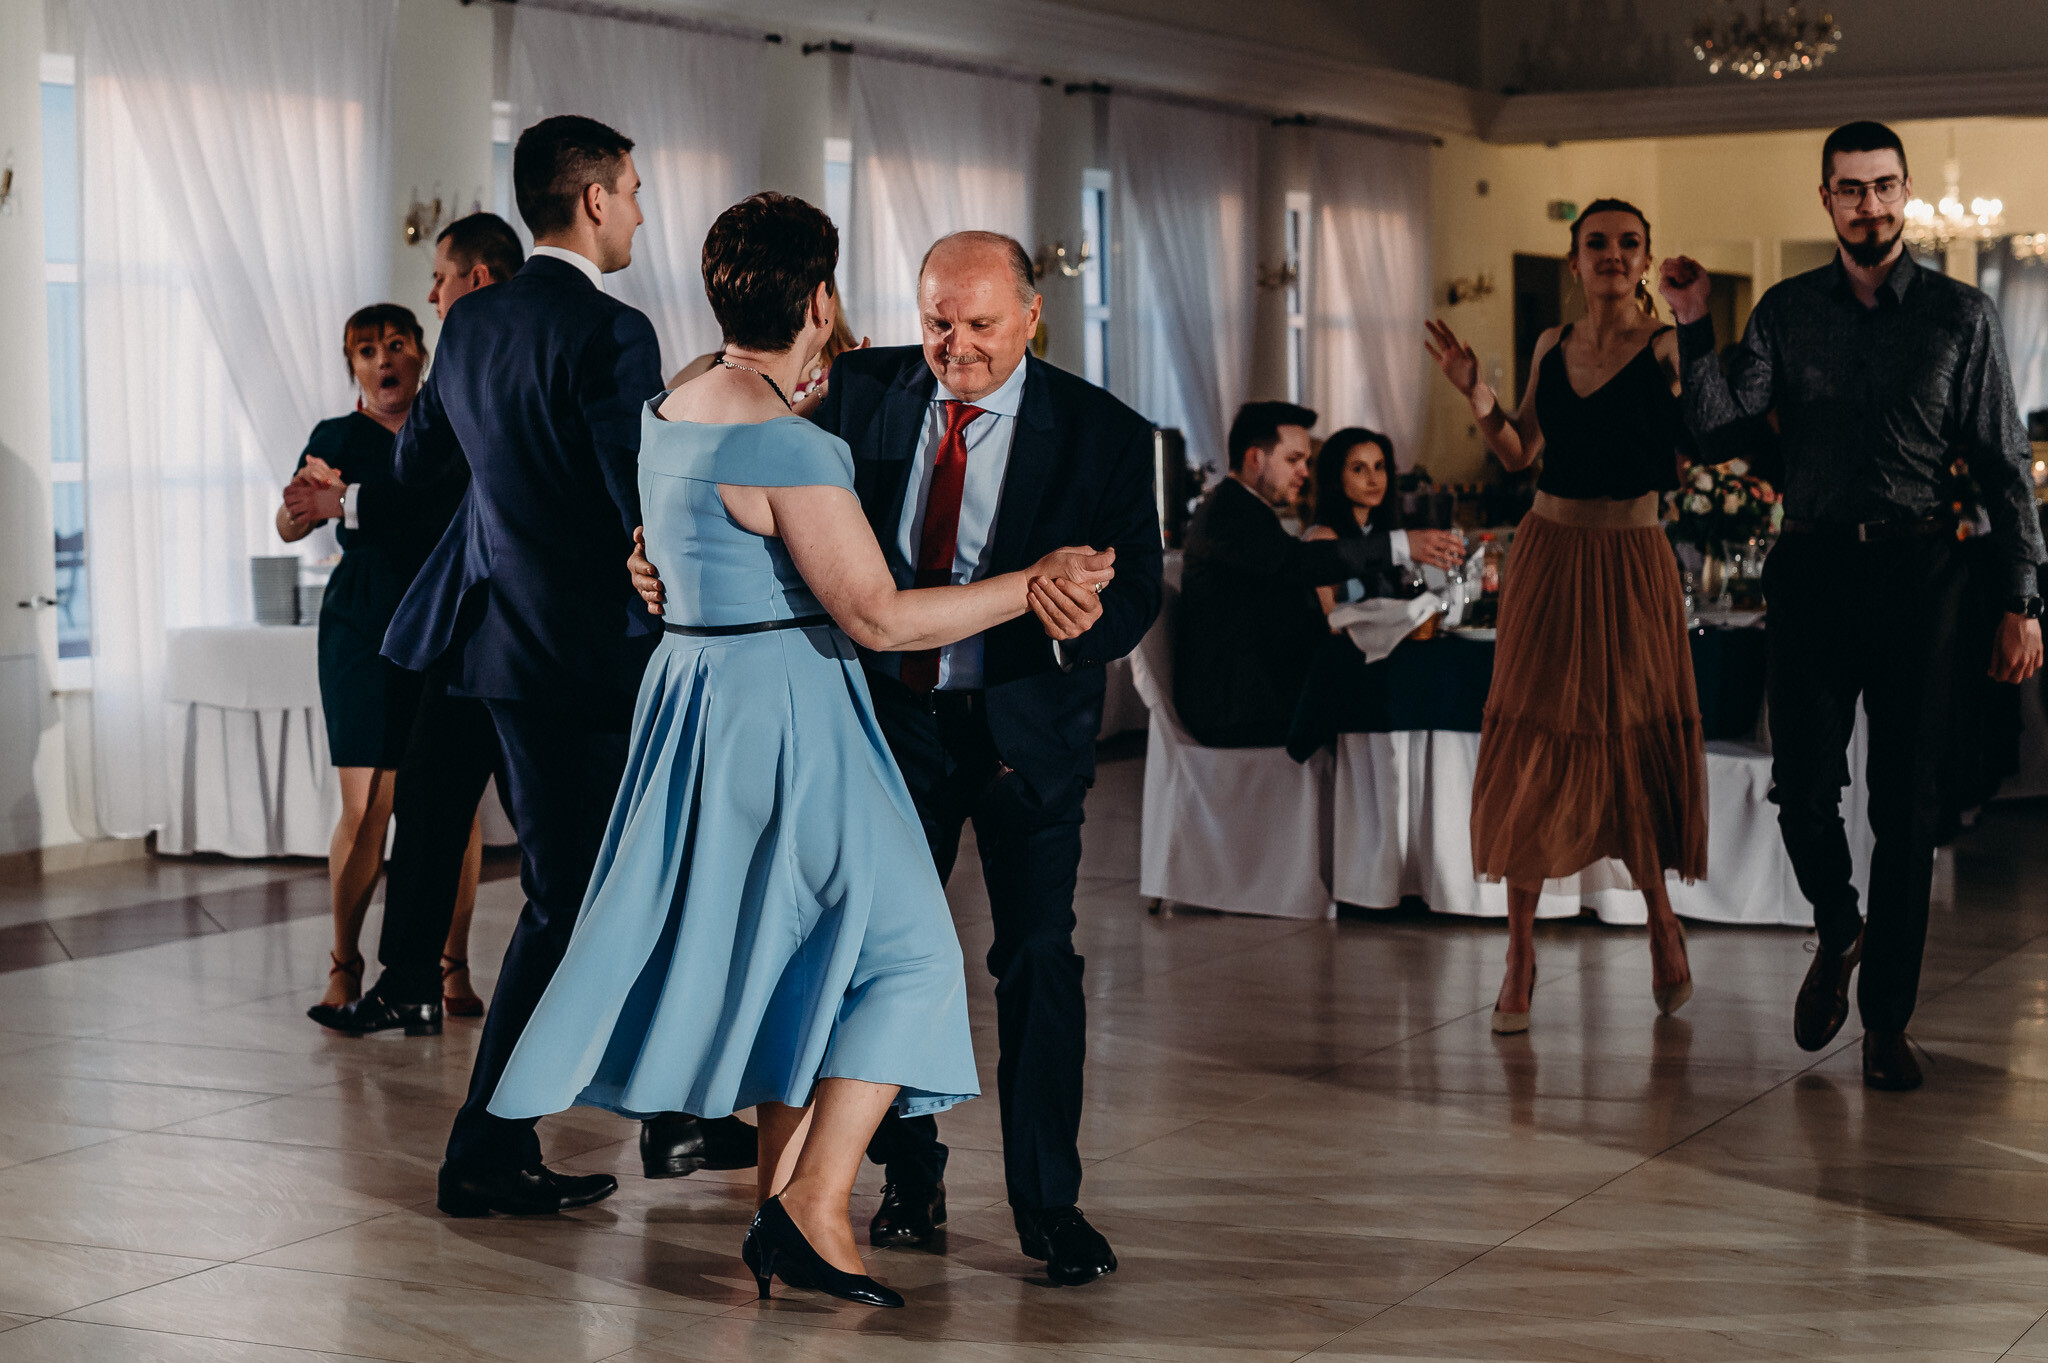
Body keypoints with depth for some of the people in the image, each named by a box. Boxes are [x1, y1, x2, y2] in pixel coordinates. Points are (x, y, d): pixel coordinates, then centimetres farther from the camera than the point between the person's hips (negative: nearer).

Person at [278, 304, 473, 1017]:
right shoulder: (338, 438, 9)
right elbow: (290, 526, -3)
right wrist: (300, 506, -26)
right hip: (363, 631, -1)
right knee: (366, 808, -6)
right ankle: (344, 965, 6)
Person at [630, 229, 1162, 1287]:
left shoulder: (1102, 433, -12)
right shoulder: (864, 392, -5)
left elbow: (1138, 583, -15)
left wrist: (1092, 622, -39)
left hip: (1023, 722, -2)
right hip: (892, 713, 2)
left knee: (1037, 955, 0)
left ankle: (1048, 1203, 12)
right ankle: (910, 1178, 26)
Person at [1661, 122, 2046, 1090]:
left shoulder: (1961, 317, 4)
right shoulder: (1787, 312, 8)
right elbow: (1716, 421, -2)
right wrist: (1695, 328, -16)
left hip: (1916, 571, -1)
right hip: (1812, 566, 1)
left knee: (1906, 802, 2)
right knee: (1803, 786, -1)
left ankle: (1887, 1020, 11)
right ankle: (1838, 936, 30)